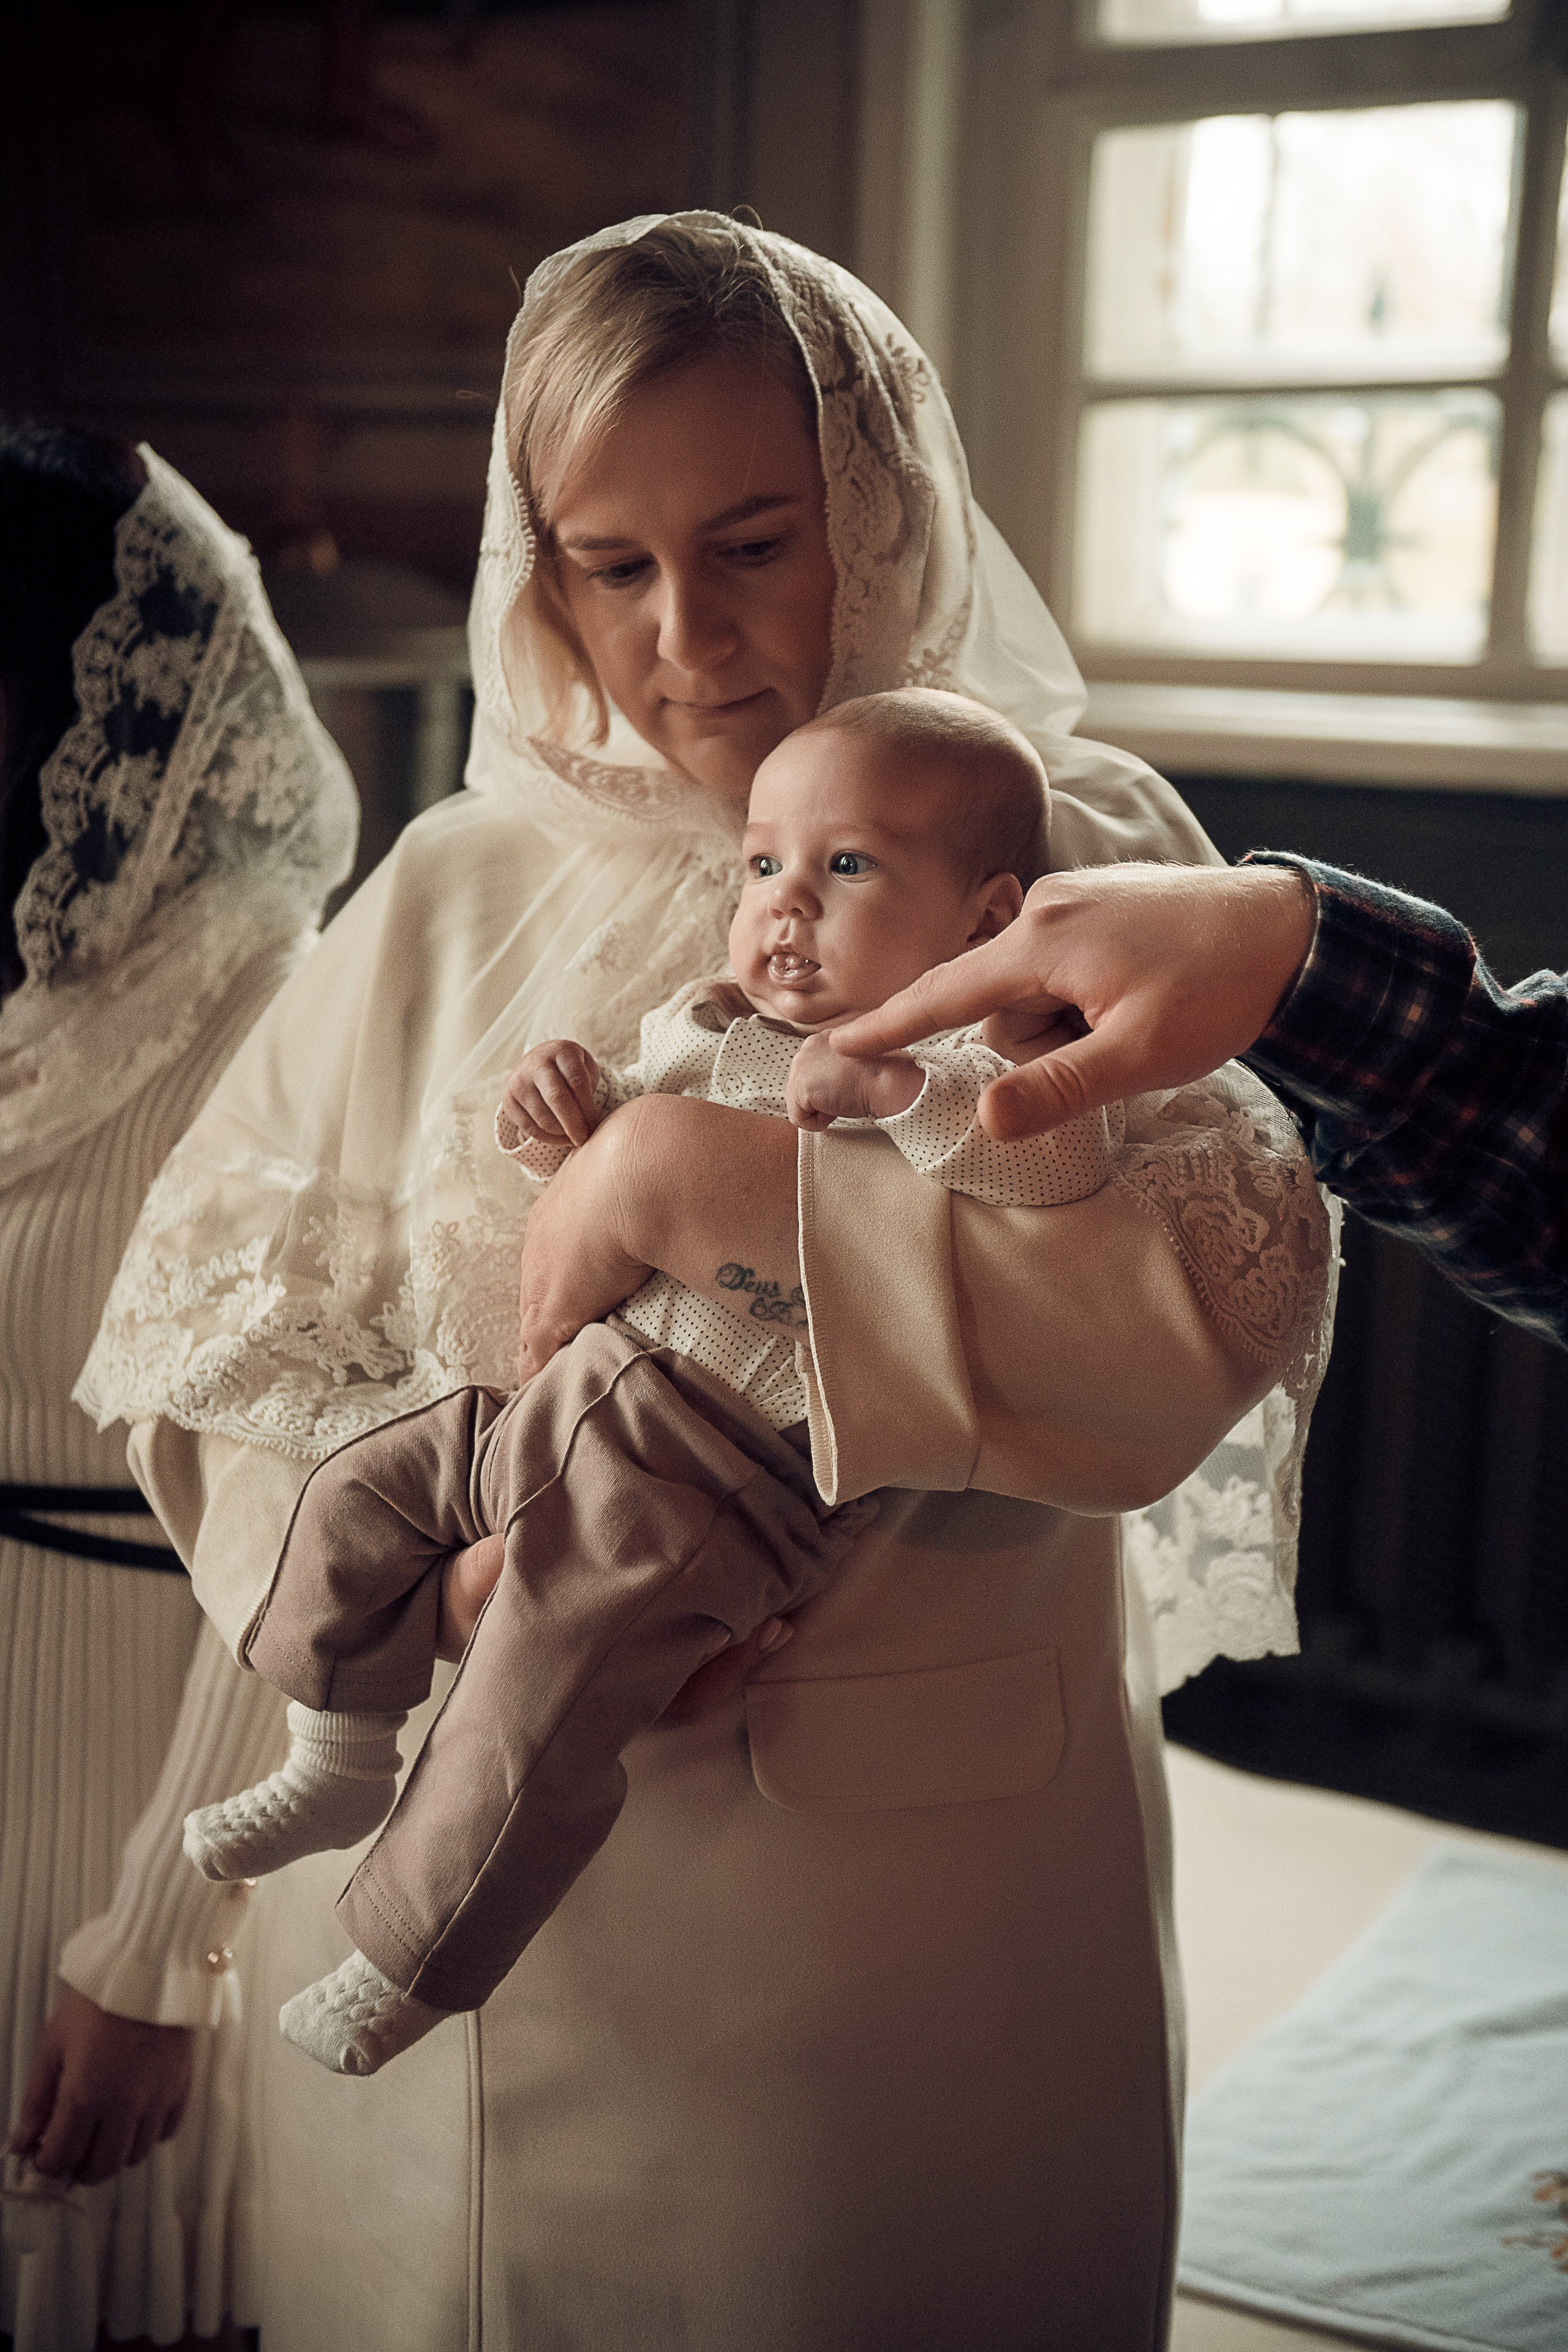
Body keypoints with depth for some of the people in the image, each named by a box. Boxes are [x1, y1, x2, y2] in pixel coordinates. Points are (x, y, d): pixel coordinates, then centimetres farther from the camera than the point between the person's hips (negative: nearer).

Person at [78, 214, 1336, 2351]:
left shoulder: (1067, 858, -5)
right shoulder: (458, 892, 4)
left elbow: (1230, 1281, -22)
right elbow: (210, 1314, 1)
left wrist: (700, 1173, -25)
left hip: (919, 1877, -2)